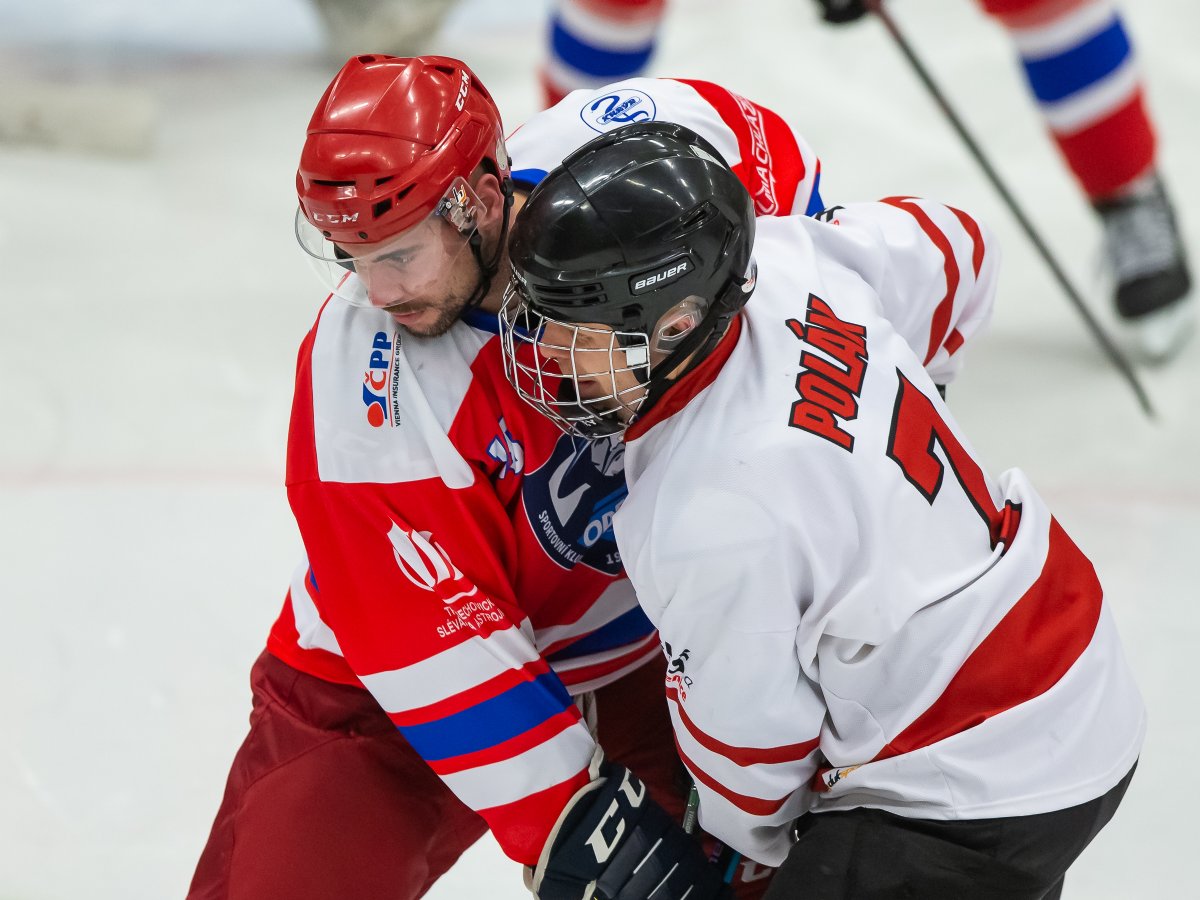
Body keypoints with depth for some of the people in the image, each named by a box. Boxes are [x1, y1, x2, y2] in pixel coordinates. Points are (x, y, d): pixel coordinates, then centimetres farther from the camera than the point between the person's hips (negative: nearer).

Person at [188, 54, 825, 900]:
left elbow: (767, 151, 1)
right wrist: (570, 818, -27)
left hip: (634, 639, 4)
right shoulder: (366, 373, -29)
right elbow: (430, 641, -26)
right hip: (393, 700, -3)